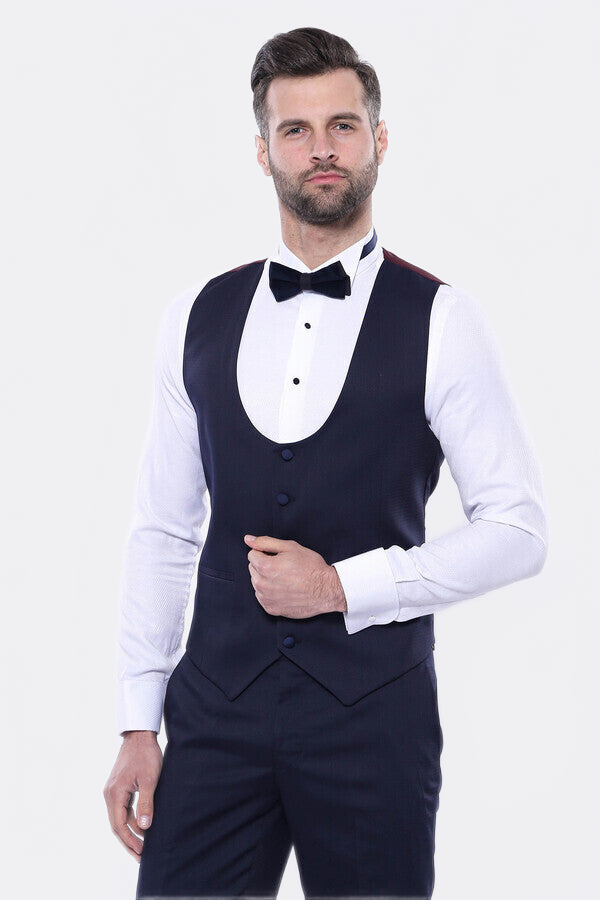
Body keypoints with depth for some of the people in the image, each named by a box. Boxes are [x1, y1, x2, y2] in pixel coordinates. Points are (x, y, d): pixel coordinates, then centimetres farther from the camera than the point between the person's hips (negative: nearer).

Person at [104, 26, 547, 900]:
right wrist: (138, 725, 5)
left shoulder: (439, 321, -3)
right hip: (216, 706, 2)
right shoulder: (197, 319, 6)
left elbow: (517, 529, -3)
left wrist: (344, 586, -10)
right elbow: (164, 531, 8)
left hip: (373, 710, -2)